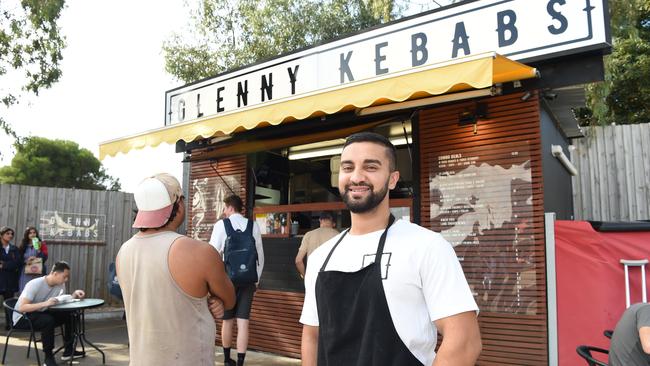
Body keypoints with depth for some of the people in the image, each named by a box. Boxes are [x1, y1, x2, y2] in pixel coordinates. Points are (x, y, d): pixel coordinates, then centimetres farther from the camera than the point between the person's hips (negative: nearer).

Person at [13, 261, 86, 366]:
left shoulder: (61, 285, -4)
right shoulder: (35, 285, -26)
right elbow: (21, 308, -33)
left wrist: (75, 294, -12)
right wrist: (45, 303, -43)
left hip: (40, 314, 7)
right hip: (22, 318, -7)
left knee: (69, 315, -9)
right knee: (48, 320, -34)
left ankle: (68, 351, 4)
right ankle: (48, 357, -20)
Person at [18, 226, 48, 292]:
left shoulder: (42, 244, 6)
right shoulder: (22, 246, 12)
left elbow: (44, 258, -3)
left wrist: (38, 250, -15)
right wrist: (25, 261, -8)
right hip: (25, 274, 2)